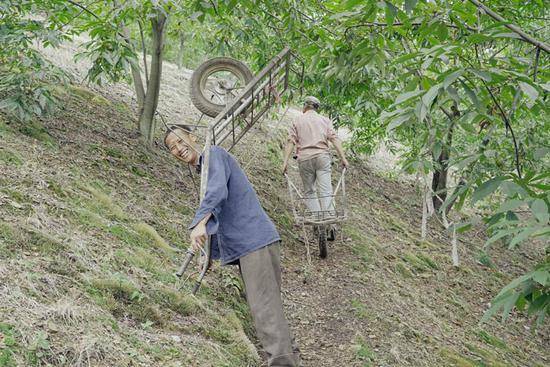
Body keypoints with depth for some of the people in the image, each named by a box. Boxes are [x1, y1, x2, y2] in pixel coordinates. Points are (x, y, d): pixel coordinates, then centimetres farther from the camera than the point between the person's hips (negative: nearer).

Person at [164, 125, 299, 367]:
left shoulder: (215, 154, -4)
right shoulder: (204, 171, 24)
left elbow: (218, 190, -24)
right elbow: (217, 219, 29)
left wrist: (200, 222, -37)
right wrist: (209, 257, 26)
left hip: (255, 240, -10)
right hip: (244, 246, 10)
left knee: (263, 306, -13)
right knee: (266, 303, 13)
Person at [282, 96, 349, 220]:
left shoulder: (298, 120, 14)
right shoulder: (325, 120, 16)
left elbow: (291, 141, 2)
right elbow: (334, 138, 2)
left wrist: (285, 161, -2)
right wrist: (343, 157, -1)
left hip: (304, 158, 0)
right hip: (322, 156, 0)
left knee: (309, 191, 9)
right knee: (325, 190, -6)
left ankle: (317, 218, -3)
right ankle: (328, 218, -18)